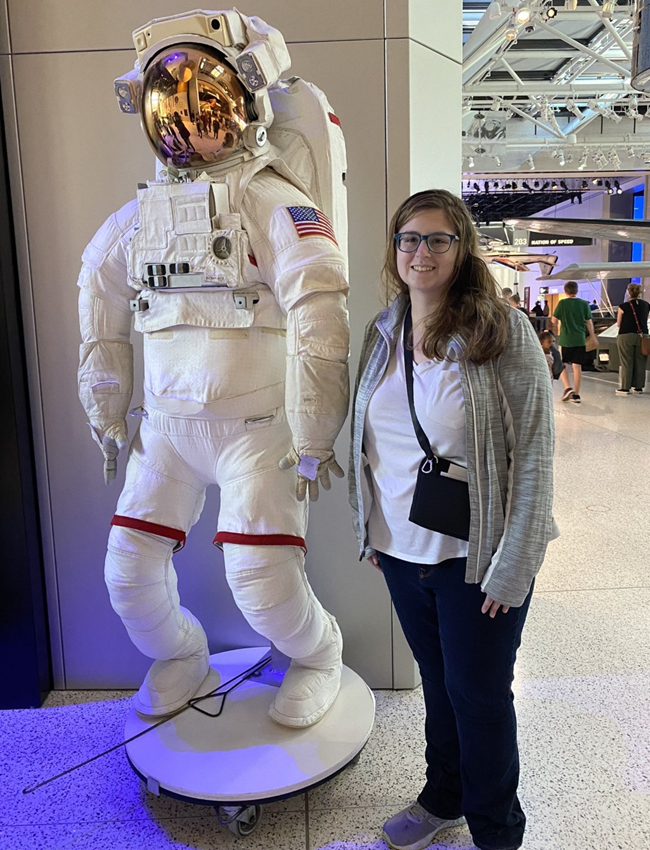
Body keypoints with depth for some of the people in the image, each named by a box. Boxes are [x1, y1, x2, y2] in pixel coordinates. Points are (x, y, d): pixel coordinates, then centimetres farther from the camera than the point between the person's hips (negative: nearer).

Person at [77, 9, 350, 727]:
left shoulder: (274, 203, -10)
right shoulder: (139, 217, 11)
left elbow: (319, 320, -18)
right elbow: (101, 305, 20)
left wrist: (312, 437, -18)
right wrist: (105, 415, 19)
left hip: (257, 427, -6)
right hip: (167, 424, 6)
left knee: (263, 586, -8)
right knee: (129, 570, 8)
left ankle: (318, 655, 27)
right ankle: (180, 658, 39)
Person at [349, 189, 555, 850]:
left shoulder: (503, 331, -12)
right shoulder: (382, 333, 4)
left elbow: (534, 455, -13)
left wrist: (511, 567, -14)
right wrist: (367, 529, 12)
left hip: (475, 556, -4)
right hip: (400, 550, 5)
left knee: (479, 694, 11)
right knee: (436, 680, 22)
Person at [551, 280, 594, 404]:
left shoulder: (562, 303, -3)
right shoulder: (584, 304, 4)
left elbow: (554, 321, -3)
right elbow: (589, 323, 5)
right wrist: (592, 338, 15)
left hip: (565, 339, -2)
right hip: (580, 339, 2)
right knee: (577, 366, 4)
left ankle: (568, 387, -8)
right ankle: (576, 395, 6)